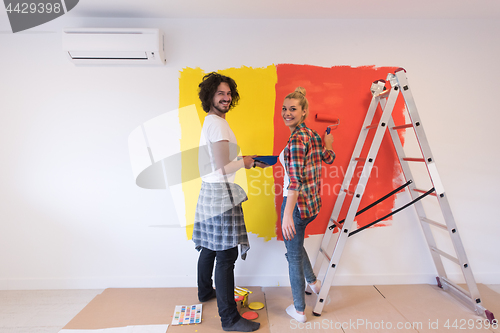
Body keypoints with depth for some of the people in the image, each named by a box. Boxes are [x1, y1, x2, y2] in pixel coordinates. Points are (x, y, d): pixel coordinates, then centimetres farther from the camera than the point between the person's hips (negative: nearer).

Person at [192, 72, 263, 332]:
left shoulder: (210, 122, 18)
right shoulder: (217, 124, -14)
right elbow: (223, 168, -19)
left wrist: (246, 161, 15)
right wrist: (244, 162, -2)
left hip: (210, 192, 10)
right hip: (221, 194, -10)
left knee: (210, 247, 22)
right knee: (226, 255, -3)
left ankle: (205, 291, 42)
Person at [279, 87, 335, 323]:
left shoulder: (297, 138, -20)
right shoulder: (312, 134, 6)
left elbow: (295, 180, -26)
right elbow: (329, 158, 20)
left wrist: (287, 214, -26)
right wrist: (328, 143, 41)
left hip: (297, 203, -9)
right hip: (313, 203, 9)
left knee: (294, 255, 9)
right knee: (294, 243, 32)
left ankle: (299, 310, 29)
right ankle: (313, 282, 48)